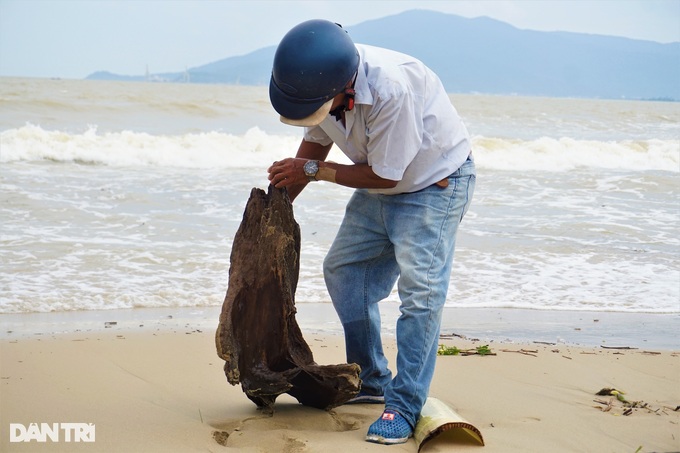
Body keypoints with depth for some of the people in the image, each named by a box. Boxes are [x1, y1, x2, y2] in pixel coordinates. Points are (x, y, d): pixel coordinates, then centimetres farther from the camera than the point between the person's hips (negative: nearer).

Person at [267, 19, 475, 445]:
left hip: (434, 183, -8)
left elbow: (385, 175, -28)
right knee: (342, 271, 11)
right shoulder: (318, 84, -17)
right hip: (379, 185, 8)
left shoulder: (393, 88, -39)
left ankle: (404, 407, -10)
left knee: (420, 290, -16)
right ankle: (371, 381, 24)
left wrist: (314, 170, -21)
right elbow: (316, 141, 4)